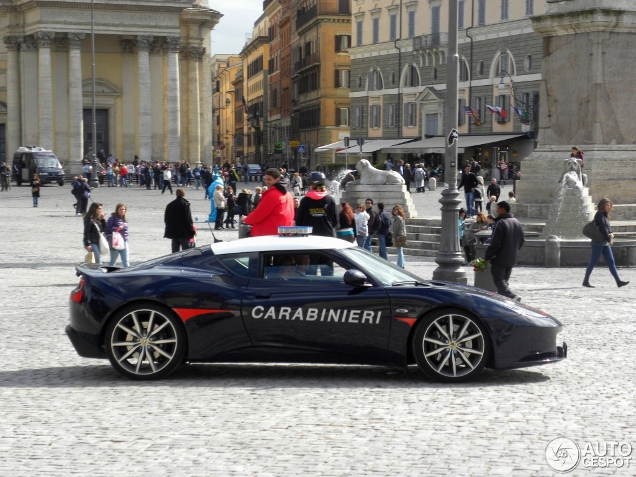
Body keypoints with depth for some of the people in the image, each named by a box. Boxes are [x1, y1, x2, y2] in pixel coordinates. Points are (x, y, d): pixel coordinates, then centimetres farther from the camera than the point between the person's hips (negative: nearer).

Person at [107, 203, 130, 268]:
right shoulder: (112, 218, -8)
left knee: (125, 261, 1)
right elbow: (107, 229, -13)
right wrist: (117, 228, -22)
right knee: (113, 261, 6)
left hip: (124, 241, 5)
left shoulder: (124, 219, 12)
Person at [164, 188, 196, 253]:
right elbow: (188, 220, -15)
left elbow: (166, 219, 14)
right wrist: (192, 231, -8)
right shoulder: (185, 204, -12)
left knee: (175, 251, 10)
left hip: (173, 232, 6)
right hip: (184, 232, -6)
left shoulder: (170, 205, 9)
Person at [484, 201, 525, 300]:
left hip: (500, 259, -8)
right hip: (511, 259, 8)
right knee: (504, 280, 17)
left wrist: (487, 257, -12)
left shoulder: (500, 223, -19)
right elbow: (522, 240, 17)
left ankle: (512, 297, -23)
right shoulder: (517, 223, 9)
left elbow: (495, 243, -21)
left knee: (498, 279, -6)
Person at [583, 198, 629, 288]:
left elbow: (607, 227, 16)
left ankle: (618, 281, 0)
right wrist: (609, 239, -16)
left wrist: (610, 233, -6)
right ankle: (585, 281, 6)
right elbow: (602, 228, -18)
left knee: (611, 262, 3)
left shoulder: (605, 215, 15)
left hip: (605, 243, 9)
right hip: (598, 243, -9)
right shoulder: (599, 214, -12)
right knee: (593, 262, -2)